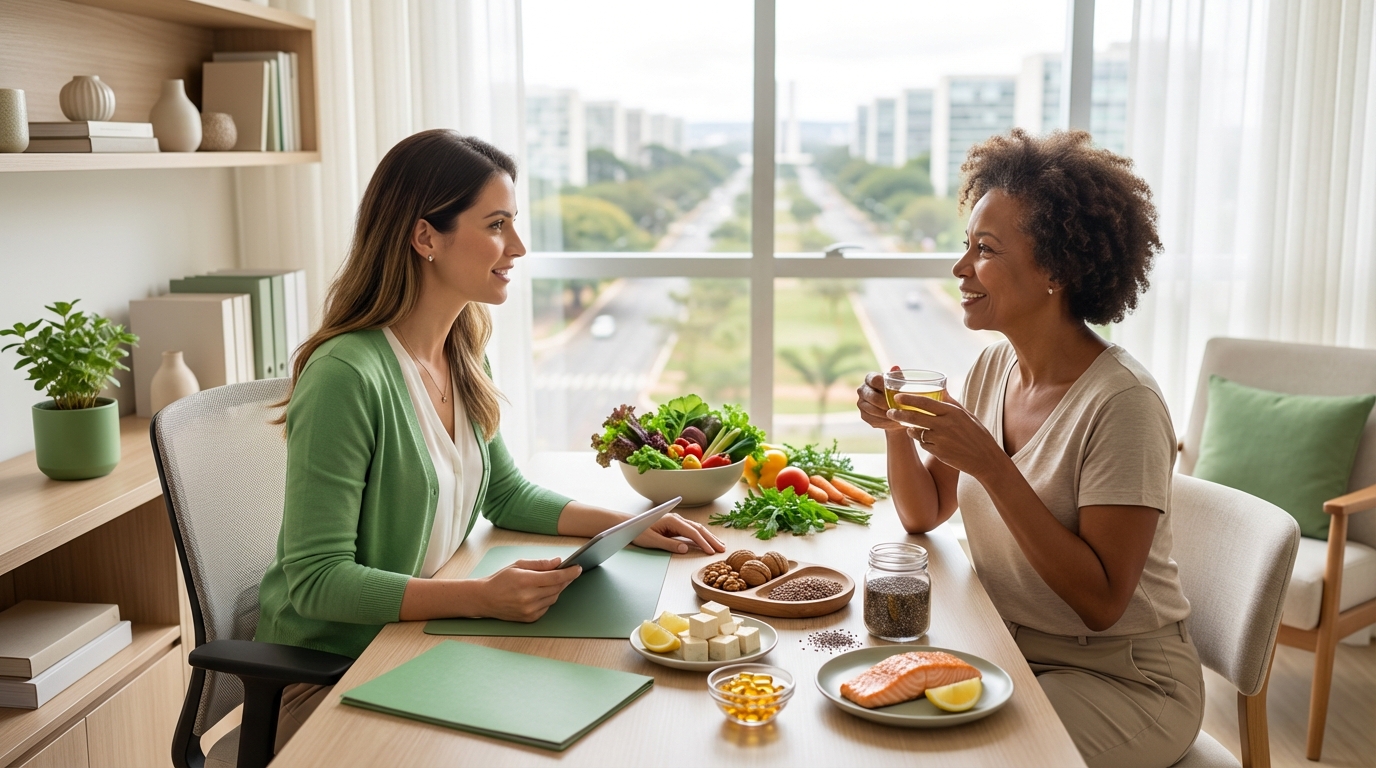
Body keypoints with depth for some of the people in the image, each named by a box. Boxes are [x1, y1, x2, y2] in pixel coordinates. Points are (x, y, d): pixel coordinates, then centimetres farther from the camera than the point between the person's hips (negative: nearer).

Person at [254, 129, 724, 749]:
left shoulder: (463, 358, 3)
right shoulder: (347, 377, -24)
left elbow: (507, 495, 16)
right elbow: (317, 579, -23)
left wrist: (628, 524, 4)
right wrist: (481, 597, -32)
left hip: (421, 645, 7)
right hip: (329, 672, -7)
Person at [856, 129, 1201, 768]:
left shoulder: (1121, 402, -22)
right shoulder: (993, 367, 1)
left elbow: (1102, 602, -25)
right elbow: (924, 515, 9)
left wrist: (989, 463, -30)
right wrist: (898, 428, -11)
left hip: (1121, 682, -6)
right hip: (1006, 647, 6)